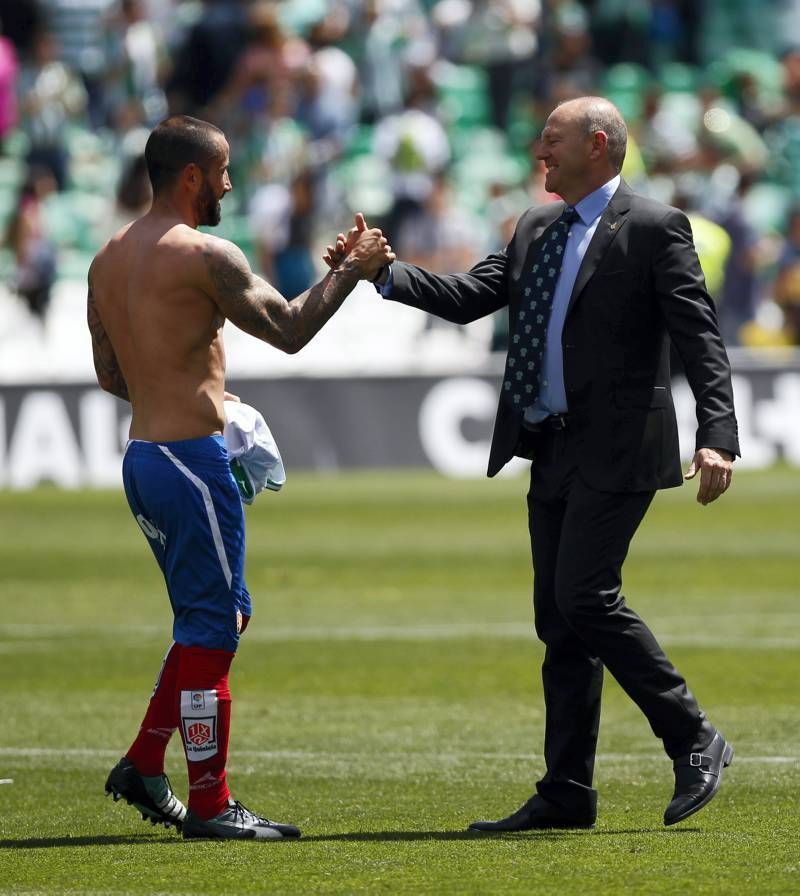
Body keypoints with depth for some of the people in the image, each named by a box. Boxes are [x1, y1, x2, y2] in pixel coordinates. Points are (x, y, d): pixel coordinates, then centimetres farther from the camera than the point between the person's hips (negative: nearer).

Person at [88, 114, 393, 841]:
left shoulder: (109, 259, 12)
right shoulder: (204, 256, -14)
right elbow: (290, 330, -10)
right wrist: (353, 269, 1)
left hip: (143, 454, 9)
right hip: (192, 456, -9)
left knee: (219, 614, 19)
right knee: (211, 628, -3)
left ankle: (144, 766, 18)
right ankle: (210, 803, 0)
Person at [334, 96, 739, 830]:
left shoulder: (654, 229, -7)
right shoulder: (537, 230, 16)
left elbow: (700, 337, -13)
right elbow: (468, 298, 11)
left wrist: (717, 438, -23)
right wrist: (382, 274, -2)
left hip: (616, 447, -8)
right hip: (554, 451, 8)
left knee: (585, 597, -18)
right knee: (560, 620, 7)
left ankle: (695, 741, -5)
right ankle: (567, 793, 10)